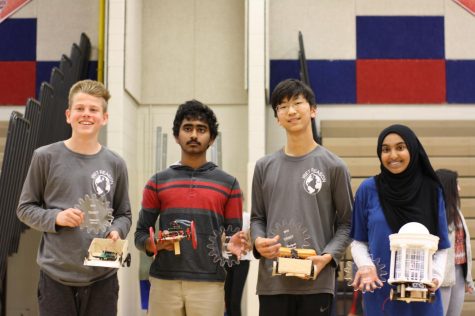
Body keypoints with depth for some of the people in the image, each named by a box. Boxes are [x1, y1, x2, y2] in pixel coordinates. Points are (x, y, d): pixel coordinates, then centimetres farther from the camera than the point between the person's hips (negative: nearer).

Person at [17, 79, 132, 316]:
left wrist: (116, 231, -8)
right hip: (56, 275, -2)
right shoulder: (46, 157, -1)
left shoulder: (115, 164, 6)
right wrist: (55, 218, -13)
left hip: (102, 277, 2)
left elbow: (124, 214, 13)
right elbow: (25, 209, 5)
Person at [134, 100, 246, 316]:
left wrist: (233, 247, -14)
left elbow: (234, 235, 9)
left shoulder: (228, 184, 9)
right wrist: (155, 244, -12)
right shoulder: (158, 182, 10)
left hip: (209, 284, 0)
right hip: (164, 282, 1)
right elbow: (140, 235, 10)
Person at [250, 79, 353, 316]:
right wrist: (258, 241, -7)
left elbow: (346, 222, 3)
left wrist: (328, 256, -13)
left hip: (316, 282, -2)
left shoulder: (333, 166, 3)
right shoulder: (265, 167, 11)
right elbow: (257, 217, 15)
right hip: (272, 281, 2)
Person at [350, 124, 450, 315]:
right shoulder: (368, 189, -1)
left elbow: (441, 245, 5)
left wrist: (436, 276, -11)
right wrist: (365, 266, -14)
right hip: (380, 293, -1)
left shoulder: (431, 191, 2)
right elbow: (358, 241, 4)